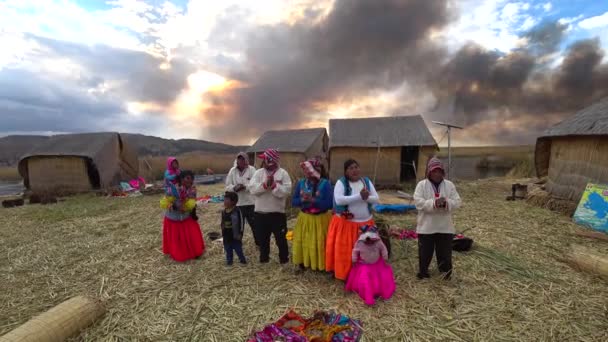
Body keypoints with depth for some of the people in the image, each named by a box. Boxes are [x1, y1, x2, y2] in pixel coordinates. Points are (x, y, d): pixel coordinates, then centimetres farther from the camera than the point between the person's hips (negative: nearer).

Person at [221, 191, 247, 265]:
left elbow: (241, 222, -15)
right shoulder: (224, 211, 4)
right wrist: (222, 233, 16)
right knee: (228, 249, 15)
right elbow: (222, 223, 15)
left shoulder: (237, 211, -17)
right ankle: (229, 260, 29)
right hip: (226, 235, 6)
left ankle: (242, 259, 19)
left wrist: (240, 233, -15)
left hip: (235, 235, -6)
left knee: (238, 248, 5)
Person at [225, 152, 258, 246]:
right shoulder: (232, 171, 2)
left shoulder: (251, 169, -7)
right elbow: (228, 186, 2)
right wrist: (234, 187, -18)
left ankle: (258, 243, 27)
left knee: (254, 224, 10)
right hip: (237, 203, 3)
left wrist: (245, 186, -28)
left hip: (250, 202, -2)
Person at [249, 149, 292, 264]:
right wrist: (265, 184, -23)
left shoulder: (283, 173, -7)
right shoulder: (258, 173, 2)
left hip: (277, 213, -3)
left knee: (281, 238, 11)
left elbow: (286, 191, -18)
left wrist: (274, 185, -25)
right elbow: (252, 188, -10)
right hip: (260, 213, 3)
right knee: (262, 238, 18)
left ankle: (284, 259, 31)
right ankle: (264, 257, 39)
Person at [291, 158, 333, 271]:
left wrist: (313, 200, -24)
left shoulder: (325, 183, -12)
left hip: (321, 219, -3)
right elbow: (293, 202, 2)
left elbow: (330, 204, -17)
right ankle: (304, 263, 30)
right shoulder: (301, 183, 0)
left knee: (319, 244, 5)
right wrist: (302, 200, -19)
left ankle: (320, 265, 24)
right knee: (304, 243, 10)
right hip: (304, 219, 4)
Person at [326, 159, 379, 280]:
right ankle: (344, 274, 16)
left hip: (366, 223, 4)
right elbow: (339, 200, -23)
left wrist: (366, 197, -19)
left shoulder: (367, 181, 5)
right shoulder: (341, 182, -8)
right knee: (345, 251, 1)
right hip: (345, 223, -3)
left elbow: (376, 199, 2)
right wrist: (359, 196, -23)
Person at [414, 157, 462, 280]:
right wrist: (434, 203, -29)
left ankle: (446, 271, 34)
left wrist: (446, 203, -24)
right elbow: (418, 202, -16)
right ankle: (423, 271, 30)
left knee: (445, 251, 14)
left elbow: (457, 202, -3)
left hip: (445, 226, 2)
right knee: (425, 251, 11)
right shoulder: (422, 185, -6)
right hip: (426, 226, -2)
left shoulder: (449, 185, 2)